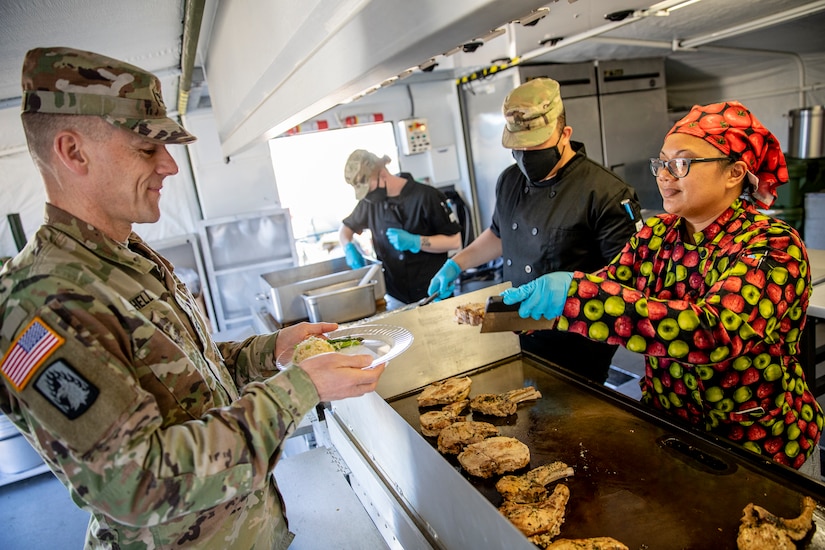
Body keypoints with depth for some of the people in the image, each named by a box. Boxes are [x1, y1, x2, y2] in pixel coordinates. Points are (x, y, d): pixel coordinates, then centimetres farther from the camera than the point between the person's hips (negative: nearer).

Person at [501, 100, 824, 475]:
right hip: (665, 427, 5)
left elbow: (715, 333, -39)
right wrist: (511, 306, -24)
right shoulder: (657, 233, -4)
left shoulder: (773, 247, -23)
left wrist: (574, 295, -45)